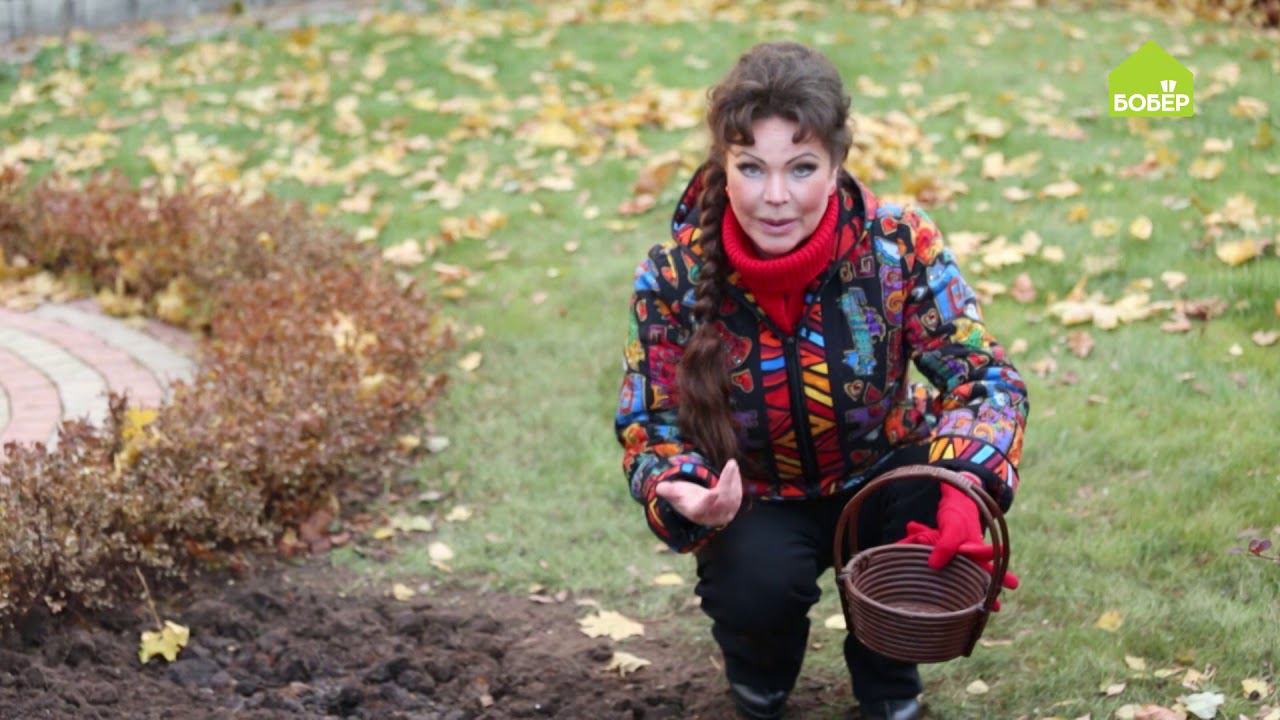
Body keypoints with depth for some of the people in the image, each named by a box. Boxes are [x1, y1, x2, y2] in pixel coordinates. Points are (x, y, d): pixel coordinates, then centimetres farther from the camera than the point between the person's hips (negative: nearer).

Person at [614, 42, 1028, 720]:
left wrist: (965, 484, -41)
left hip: (884, 473, 1)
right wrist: (682, 493, -38)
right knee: (758, 581, -32)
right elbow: (650, 427, -14)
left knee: (953, 530, -29)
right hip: (759, 504, -1)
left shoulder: (899, 246, -21)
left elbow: (983, 375, -21)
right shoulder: (673, 276, -20)